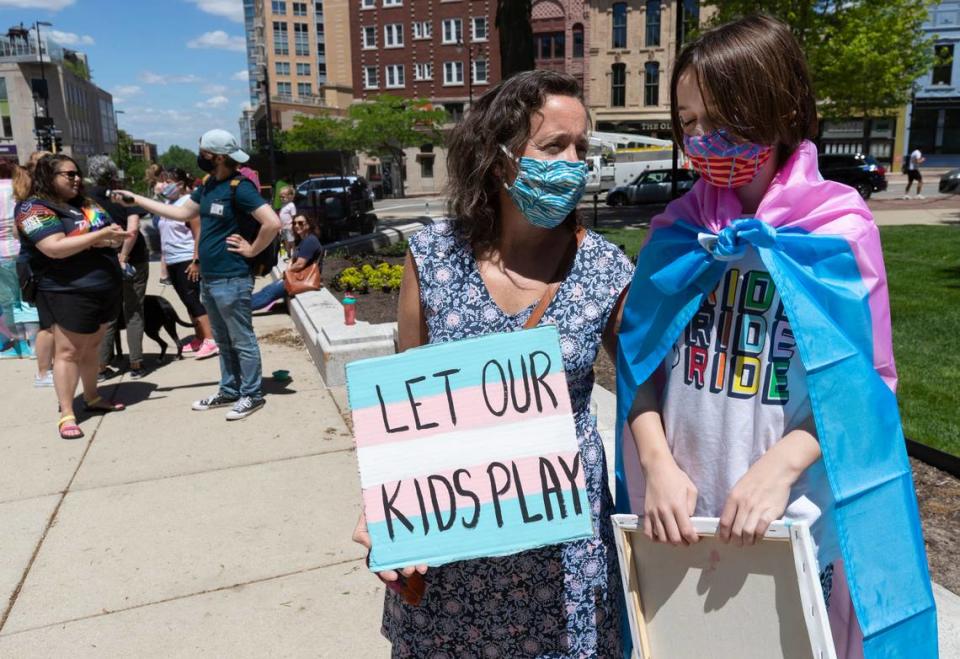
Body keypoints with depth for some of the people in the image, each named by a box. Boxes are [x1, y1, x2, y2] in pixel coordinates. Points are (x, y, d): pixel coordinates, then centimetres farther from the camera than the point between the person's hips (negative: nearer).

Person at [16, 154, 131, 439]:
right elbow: (55, 248, -22)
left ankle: (92, 398, 31)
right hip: (69, 293, -7)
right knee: (68, 352, -2)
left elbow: (109, 235, 15)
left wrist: (114, 237, -10)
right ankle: (66, 415, 4)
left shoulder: (85, 204, 12)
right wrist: (99, 235, -23)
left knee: (92, 347, 17)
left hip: (106, 289, 7)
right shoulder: (34, 209, -9)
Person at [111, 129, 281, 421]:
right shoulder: (208, 185, 11)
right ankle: (229, 391, 29)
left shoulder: (239, 187, -16)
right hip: (208, 279, 9)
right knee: (224, 341, 17)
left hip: (231, 280, -9)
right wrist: (136, 199, 22)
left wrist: (252, 250, -16)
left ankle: (252, 395, 13)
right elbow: (181, 213, 22)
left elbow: (273, 223, -25)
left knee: (242, 340, 2)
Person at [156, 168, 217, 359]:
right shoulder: (168, 203, 14)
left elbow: (199, 233, -16)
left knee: (193, 300, -12)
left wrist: (196, 260, -21)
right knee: (188, 302, 11)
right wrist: (166, 260, 18)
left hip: (187, 260, -8)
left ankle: (210, 341, -12)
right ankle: (199, 338, 18)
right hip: (172, 262, 8)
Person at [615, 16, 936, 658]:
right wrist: (657, 463, -14)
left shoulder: (839, 232, -9)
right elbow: (640, 363, -1)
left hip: (794, 524, -2)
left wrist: (779, 465, -21)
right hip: (678, 516, 3)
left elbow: (864, 384, -8)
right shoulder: (678, 231, -1)